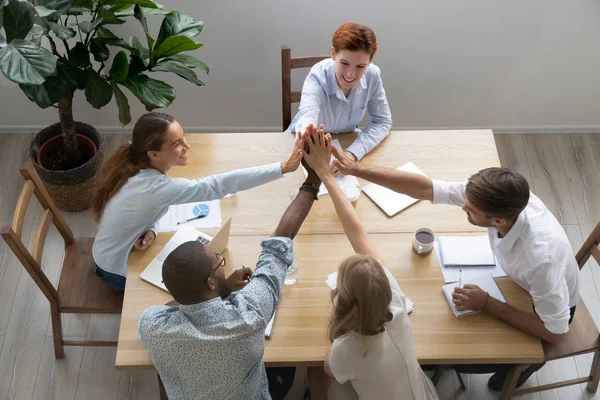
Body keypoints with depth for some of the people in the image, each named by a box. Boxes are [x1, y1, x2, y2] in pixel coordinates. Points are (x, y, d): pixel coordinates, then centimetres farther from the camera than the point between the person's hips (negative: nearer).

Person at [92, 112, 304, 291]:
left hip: (117, 253, 7)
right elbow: (217, 185, -46)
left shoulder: (137, 167, -13)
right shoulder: (154, 187, -40)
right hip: (118, 271, -7)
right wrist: (283, 168, -49)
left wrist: (151, 231, -23)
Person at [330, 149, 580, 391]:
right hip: (518, 282, 6)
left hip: (550, 307, -5)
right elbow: (425, 188, -24)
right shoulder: (502, 200, -30)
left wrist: (487, 305, -31)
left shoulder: (541, 257, -46)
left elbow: (556, 333, -34)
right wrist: (357, 169, -27)